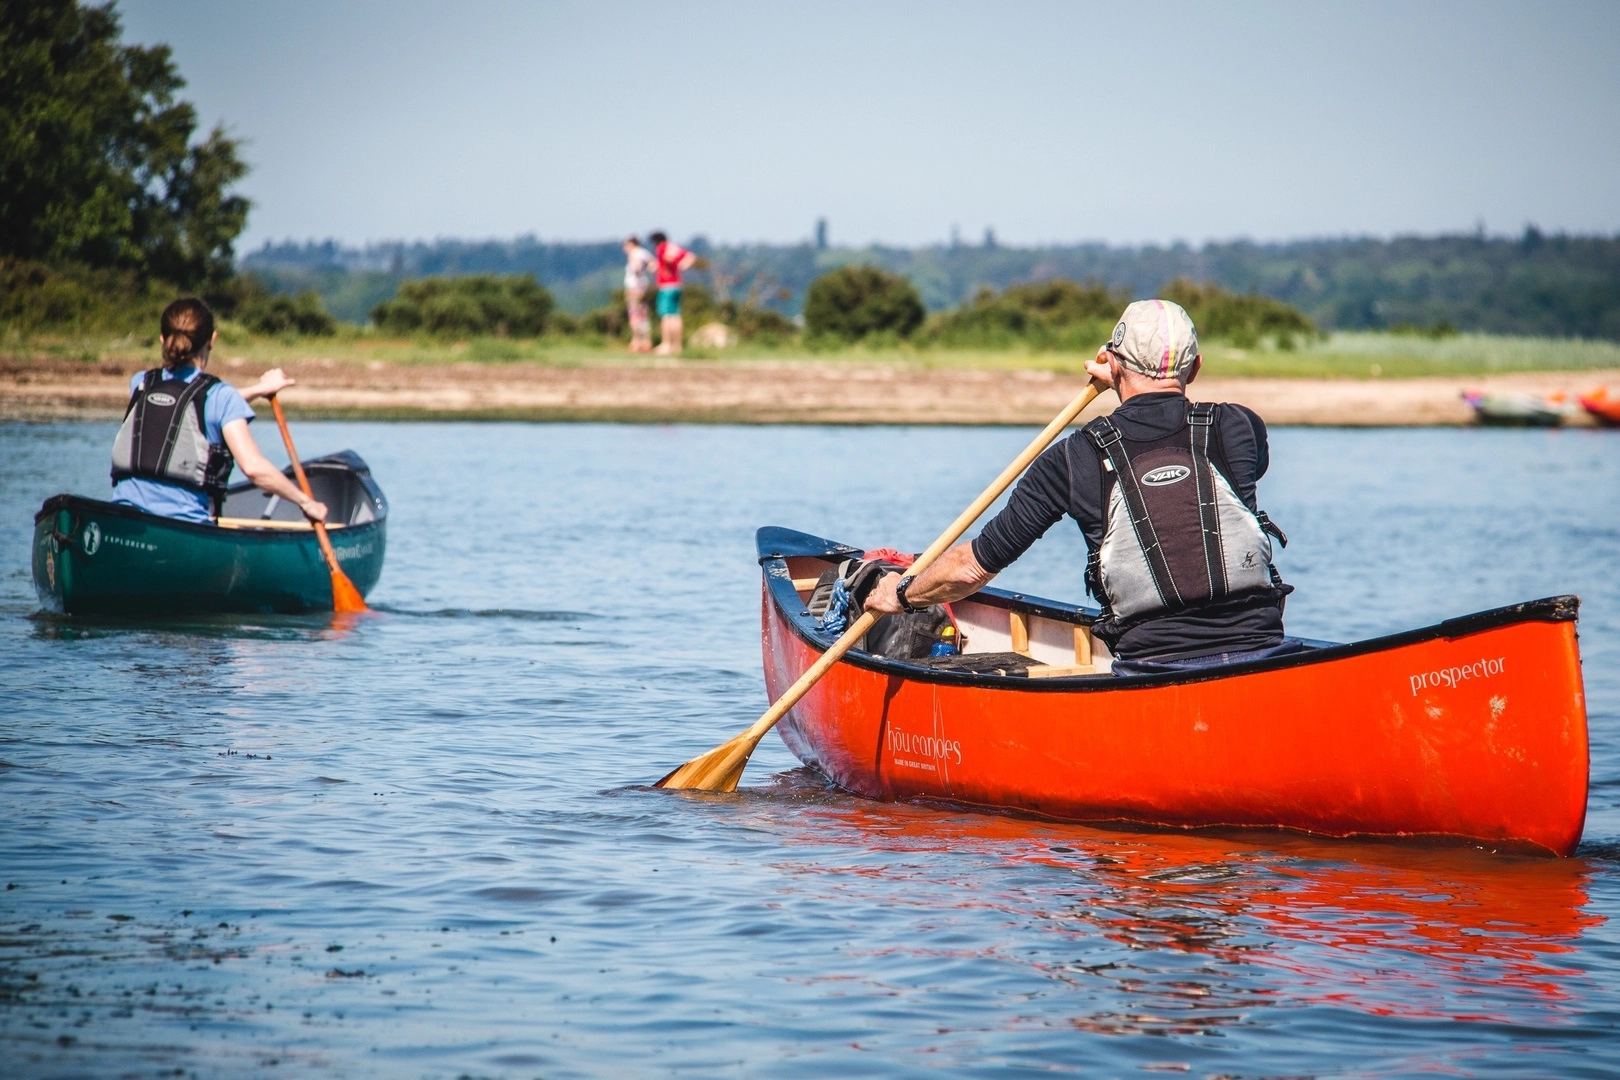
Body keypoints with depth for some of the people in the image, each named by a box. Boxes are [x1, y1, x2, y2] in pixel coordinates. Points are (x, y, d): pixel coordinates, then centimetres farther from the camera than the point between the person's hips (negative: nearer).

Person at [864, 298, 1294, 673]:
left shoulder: (1078, 459, 0)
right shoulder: (1241, 431, 4)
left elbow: (972, 567, 7)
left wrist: (903, 594, 28)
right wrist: (1137, 388, 39)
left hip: (1154, 672, -1)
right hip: (1263, 659, 1)